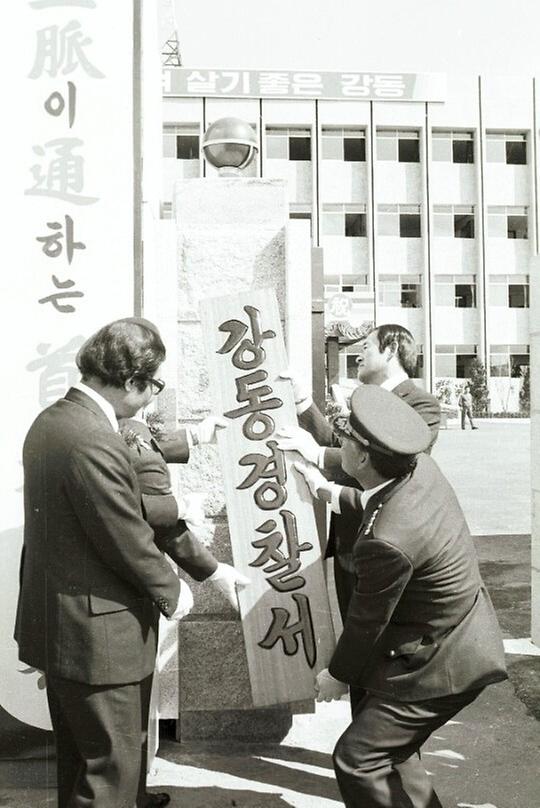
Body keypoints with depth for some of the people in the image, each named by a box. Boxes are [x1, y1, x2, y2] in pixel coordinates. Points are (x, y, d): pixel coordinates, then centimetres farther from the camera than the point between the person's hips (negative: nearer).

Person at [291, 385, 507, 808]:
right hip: (460, 637, 9)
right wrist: (328, 491, 19)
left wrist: (337, 676, -1)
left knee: (357, 758, -2)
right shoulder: (421, 468, -10)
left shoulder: (387, 542, -35)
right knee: (387, 742, 23)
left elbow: (367, 622, -19)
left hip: (442, 663, -9)